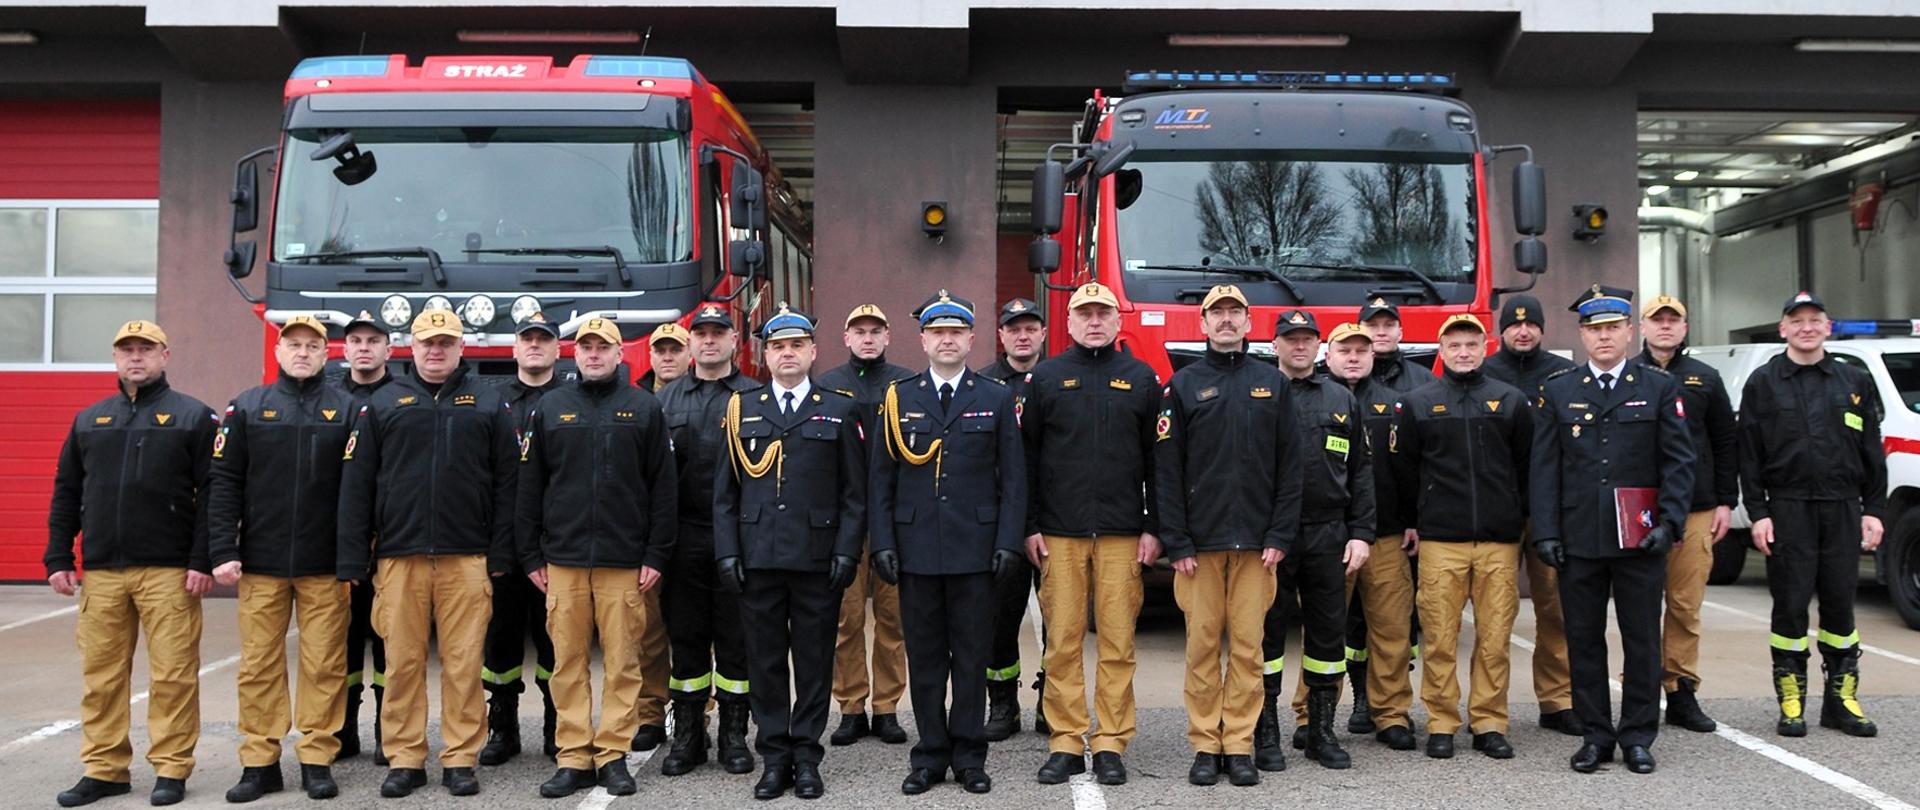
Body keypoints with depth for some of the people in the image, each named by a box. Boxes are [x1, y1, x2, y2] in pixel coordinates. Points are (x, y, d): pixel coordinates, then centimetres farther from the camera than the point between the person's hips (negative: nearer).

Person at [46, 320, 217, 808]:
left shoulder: (192, 416, 3)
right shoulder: (89, 420, 16)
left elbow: (210, 495, -4)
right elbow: (66, 494, 17)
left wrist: (202, 562, -11)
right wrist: (58, 559, 8)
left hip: (168, 571, -4)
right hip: (100, 571, 4)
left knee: (172, 675, -3)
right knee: (101, 675, 7)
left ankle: (172, 769, 5)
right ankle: (104, 769, 16)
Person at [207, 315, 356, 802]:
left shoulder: (346, 410, 4)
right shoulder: (247, 408, 7)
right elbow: (223, 483, 3)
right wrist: (222, 552, -5)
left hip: (325, 565, -1)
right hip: (261, 563, 1)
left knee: (324, 667, 2)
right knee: (259, 666, 5)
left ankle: (317, 760, 12)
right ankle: (260, 763, 15)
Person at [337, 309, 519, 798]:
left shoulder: (488, 404, 8)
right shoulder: (382, 405, 9)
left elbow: (505, 484, 5)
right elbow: (356, 486, 6)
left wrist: (499, 556, -2)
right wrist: (352, 563, 0)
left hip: (467, 559, -1)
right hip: (398, 556, 1)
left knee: (464, 663, 1)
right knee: (402, 662, 4)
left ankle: (460, 760, 10)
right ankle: (404, 760, 14)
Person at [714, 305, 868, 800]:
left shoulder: (840, 411, 6)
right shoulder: (742, 410, 11)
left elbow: (854, 493, 3)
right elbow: (726, 491, 9)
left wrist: (847, 551, -6)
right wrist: (727, 552, 0)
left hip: (818, 559, -1)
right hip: (757, 558, 2)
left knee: (815, 661, 4)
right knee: (765, 661, 6)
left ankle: (807, 757, 14)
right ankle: (774, 757, 17)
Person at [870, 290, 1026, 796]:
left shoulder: (997, 401, 7)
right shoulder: (898, 400, 8)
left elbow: (1013, 480, 4)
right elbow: (881, 480, 7)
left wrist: (1008, 542, -5)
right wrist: (883, 544, -2)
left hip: (975, 550, -1)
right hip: (916, 550, 1)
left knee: (972, 655, 5)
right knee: (924, 657, 7)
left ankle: (969, 756, 15)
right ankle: (930, 755, 17)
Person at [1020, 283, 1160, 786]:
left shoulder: (1142, 379, 8)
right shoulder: (1045, 378, 7)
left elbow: (1157, 458, 7)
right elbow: (1026, 457, 5)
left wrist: (1153, 528, 1)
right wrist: (1030, 527, -1)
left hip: (1122, 533, 0)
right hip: (1059, 534, 0)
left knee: (1118, 641, 2)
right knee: (1063, 641, 2)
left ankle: (1111, 744, 10)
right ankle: (1066, 743, 10)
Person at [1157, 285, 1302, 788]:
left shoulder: (1272, 384, 9)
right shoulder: (1184, 385, 5)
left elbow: (1290, 467, 6)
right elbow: (1167, 470, 0)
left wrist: (1280, 536, -3)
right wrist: (1176, 543, -6)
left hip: (1255, 542, 1)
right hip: (1200, 541, -1)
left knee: (1248, 646, 2)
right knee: (1203, 644, 1)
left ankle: (1239, 745, 11)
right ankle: (1205, 745, 10)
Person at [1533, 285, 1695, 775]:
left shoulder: (1659, 388, 6)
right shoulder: (1557, 392, 7)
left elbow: (1679, 460, 3)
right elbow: (1545, 468, 4)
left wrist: (1669, 523, -9)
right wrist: (1546, 532, -3)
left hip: (1639, 538, -1)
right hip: (1578, 539, 1)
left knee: (1642, 639, 5)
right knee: (1583, 640, 6)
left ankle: (1638, 737, 16)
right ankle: (1596, 735, 16)